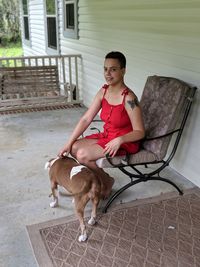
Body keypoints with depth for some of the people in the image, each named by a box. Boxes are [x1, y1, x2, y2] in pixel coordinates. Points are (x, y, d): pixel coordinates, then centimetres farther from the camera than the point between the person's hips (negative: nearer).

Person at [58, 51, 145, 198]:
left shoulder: (128, 98, -25)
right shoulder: (104, 91, -3)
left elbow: (140, 132, -21)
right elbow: (86, 119, -4)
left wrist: (119, 139, -38)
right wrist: (68, 143, -8)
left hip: (126, 142, -7)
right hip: (106, 136, 7)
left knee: (83, 155, -20)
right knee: (74, 148, -6)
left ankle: (107, 182, 7)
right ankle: (98, 181, 11)